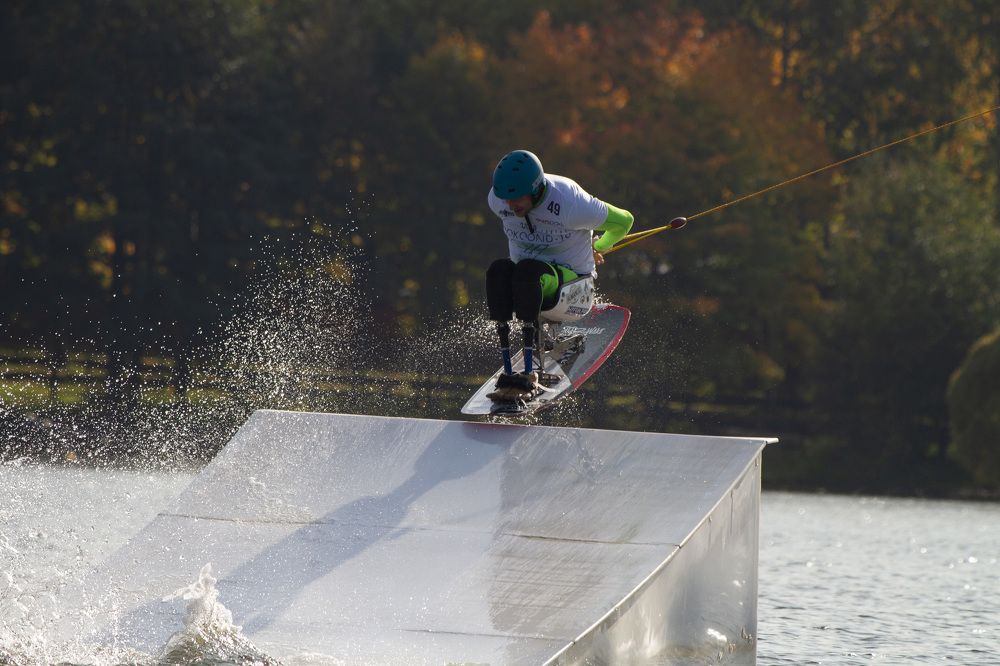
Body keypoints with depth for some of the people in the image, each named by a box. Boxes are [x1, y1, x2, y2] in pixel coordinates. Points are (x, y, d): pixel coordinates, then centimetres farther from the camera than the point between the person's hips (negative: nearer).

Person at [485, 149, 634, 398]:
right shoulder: (497, 200, -10)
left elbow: (623, 221, -8)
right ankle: (507, 372, -33)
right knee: (498, 270, -30)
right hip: (524, 278, 5)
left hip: (573, 280, -5)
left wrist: (598, 249, 10)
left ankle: (529, 374, -40)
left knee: (526, 270, -37)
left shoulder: (570, 204, -26)